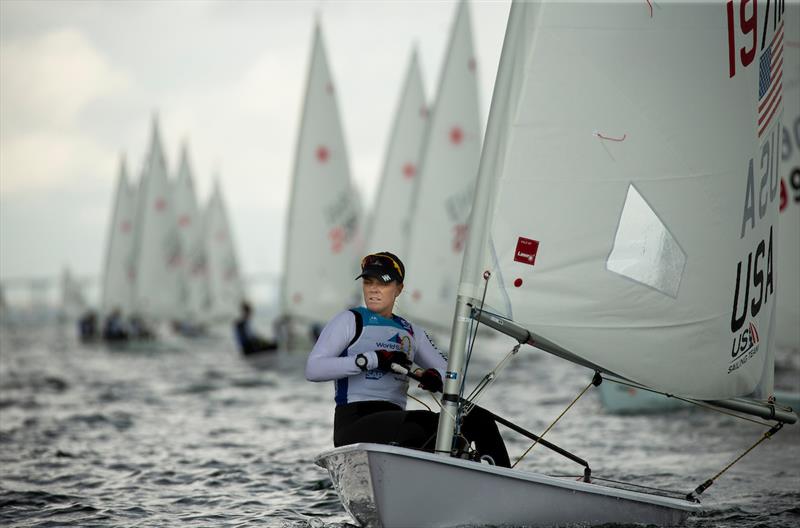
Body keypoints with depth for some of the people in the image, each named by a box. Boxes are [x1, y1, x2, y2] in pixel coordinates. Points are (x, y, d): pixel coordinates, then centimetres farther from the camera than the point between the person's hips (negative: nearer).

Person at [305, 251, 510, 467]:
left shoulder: (412, 332, 22)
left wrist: (436, 377, -7)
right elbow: (313, 369, -8)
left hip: (396, 420, 6)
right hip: (354, 424, -6)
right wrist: (373, 359, -16)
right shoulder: (350, 320, 6)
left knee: (478, 418, -13)